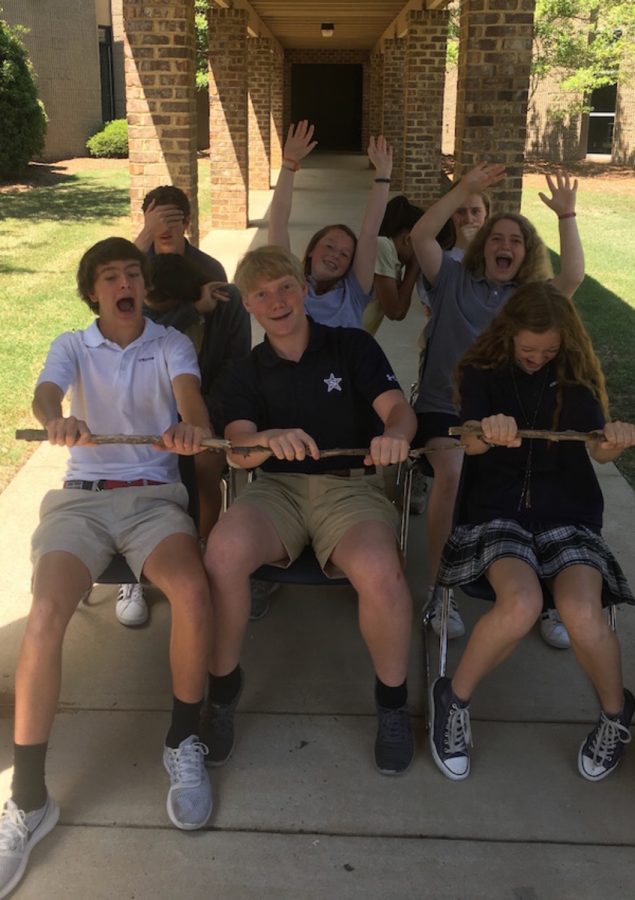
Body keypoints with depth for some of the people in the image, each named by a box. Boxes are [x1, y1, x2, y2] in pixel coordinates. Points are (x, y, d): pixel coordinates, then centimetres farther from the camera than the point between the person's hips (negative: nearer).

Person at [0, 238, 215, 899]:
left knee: (192, 591, -32)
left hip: (153, 494, 0)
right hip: (82, 496, 0)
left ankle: (183, 745, -8)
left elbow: (188, 390, -10)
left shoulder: (171, 345, 12)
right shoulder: (72, 346, 13)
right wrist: (58, 421, -35)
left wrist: (191, 425, -37)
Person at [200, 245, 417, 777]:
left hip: (350, 484, -1)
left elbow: (399, 408, -5)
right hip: (277, 488, 2)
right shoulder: (247, 375, 15)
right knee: (224, 552, -32)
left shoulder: (353, 347, 9)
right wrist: (268, 440, -28)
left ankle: (392, 700, -6)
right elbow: (238, 452, -2)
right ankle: (222, 687, -8)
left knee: (379, 572, -34)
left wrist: (394, 433, -31)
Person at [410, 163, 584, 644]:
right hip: (445, 409, -1)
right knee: (453, 472, -32)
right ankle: (440, 588, -19)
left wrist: (566, 216, -7)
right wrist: (465, 191, -8)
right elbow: (420, 237, -3)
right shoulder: (454, 280, 12)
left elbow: (574, 275, -4)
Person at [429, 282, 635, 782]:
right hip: (497, 510, -1)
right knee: (520, 605, -33)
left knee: (582, 614, -28)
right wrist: (487, 432, -37)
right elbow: (470, 442, -12)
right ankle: (454, 699, -6)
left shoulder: (575, 378, 9)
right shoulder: (483, 373, 5)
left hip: (568, 514, 1)